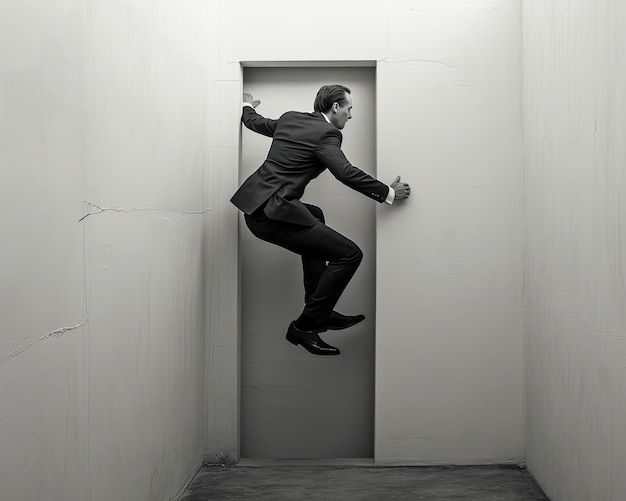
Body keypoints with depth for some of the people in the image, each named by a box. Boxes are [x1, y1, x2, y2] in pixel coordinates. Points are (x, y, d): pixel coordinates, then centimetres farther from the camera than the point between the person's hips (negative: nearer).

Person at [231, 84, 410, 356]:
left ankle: (321, 312, 32)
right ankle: (304, 326, 1)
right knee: (350, 254, -9)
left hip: (255, 206, 11)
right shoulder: (326, 133, -6)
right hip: (273, 214, -11)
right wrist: (388, 193, -7)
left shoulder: (290, 118, 18)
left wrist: (248, 106, 58)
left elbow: (255, 122, 35)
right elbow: (345, 172, -18)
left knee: (314, 216, 36)